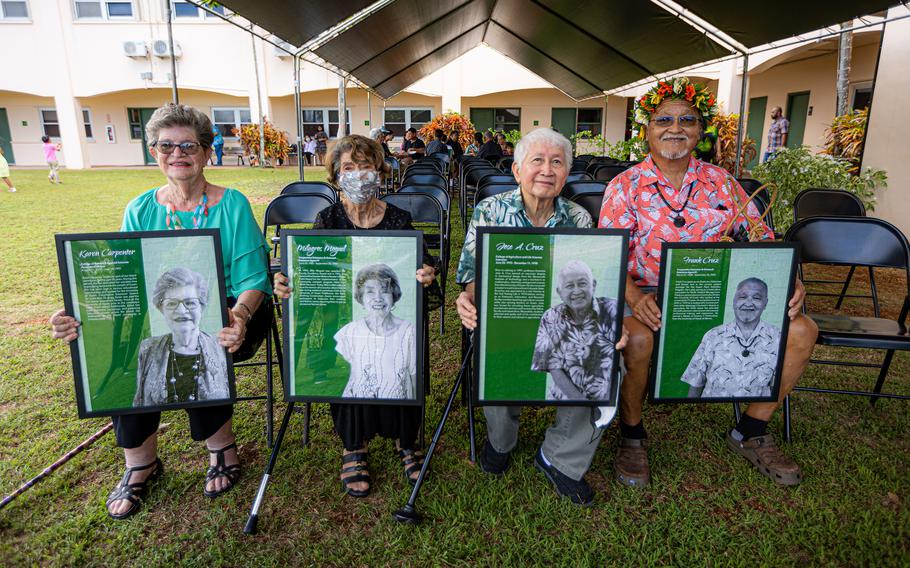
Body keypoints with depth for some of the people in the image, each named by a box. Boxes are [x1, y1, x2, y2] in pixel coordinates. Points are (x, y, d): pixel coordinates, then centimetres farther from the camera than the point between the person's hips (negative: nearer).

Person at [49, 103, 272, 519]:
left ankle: (221, 448, -5)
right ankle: (139, 462, -2)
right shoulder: (140, 211, 7)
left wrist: (238, 317, -32)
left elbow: (252, 279, -11)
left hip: (229, 316, -3)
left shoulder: (232, 205, -3)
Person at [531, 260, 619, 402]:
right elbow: (555, 369, -3)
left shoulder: (611, 310, -5)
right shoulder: (551, 318, -1)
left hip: (609, 397, -1)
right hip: (565, 398, 1)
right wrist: (580, 400, -13)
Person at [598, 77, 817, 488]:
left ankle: (751, 432, 11)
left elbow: (760, 239, 8)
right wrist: (634, 298, -28)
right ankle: (632, 434, -5)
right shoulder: (625, 186, -1)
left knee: (801, 330, -11)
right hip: (649, 296, -4)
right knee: (637, 337, -36)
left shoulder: (720, 182, 10)